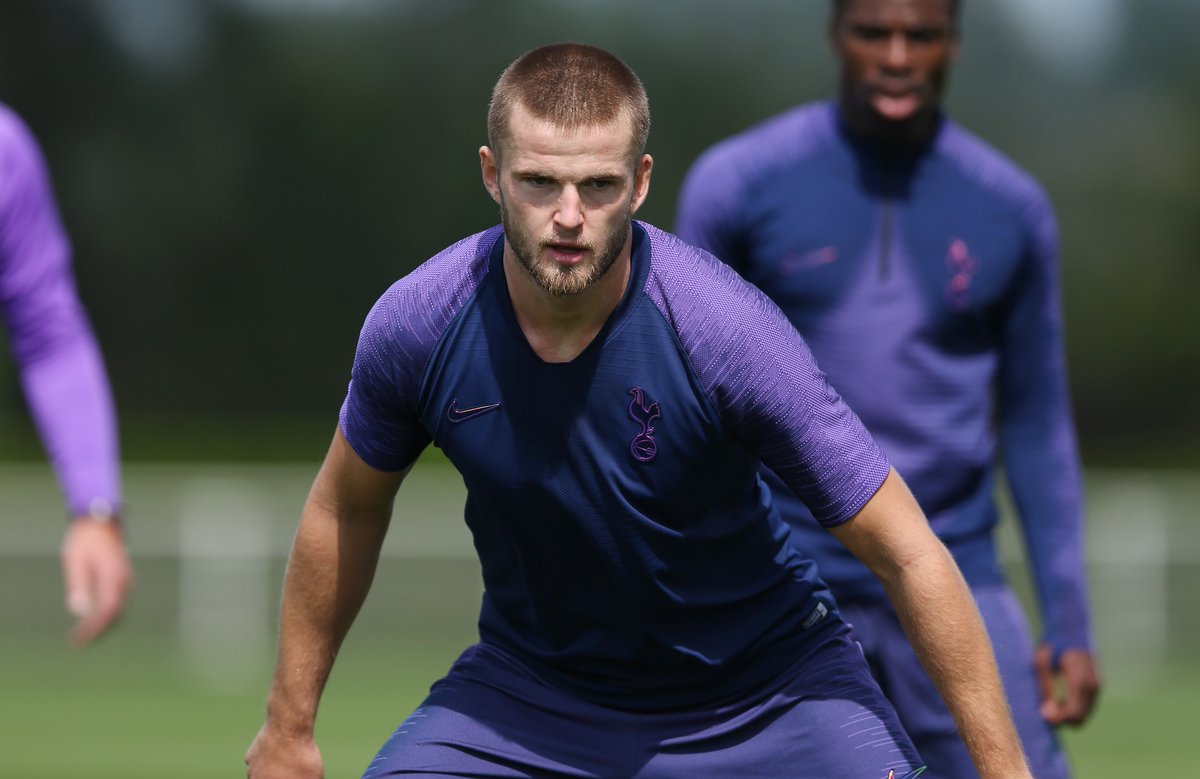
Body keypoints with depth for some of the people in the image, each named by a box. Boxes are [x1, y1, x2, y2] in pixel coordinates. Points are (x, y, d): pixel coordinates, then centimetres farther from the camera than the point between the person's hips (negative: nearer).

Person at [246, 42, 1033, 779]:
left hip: (761, 692, -2)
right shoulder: (416, 325, -18)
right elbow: (347, 509, 4)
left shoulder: (725, 327, -27)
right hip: (534, 683, 2)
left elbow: (911, 557, -22)